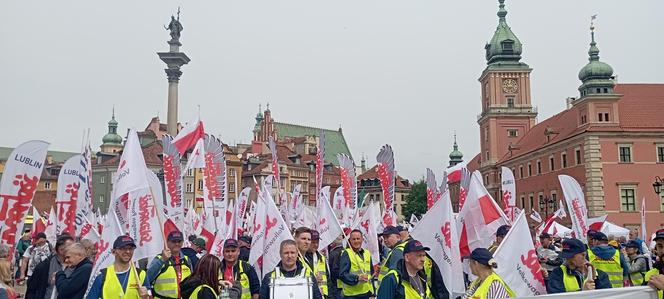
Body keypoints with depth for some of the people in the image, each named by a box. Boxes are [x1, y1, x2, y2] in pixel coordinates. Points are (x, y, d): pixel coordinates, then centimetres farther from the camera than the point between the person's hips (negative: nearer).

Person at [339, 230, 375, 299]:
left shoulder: (367, 253, 14)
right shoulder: (346, 254, -6)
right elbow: (342, 274, -13)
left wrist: (373, 293, 15)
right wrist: (357, 278, -27)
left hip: (366, 293, 6)